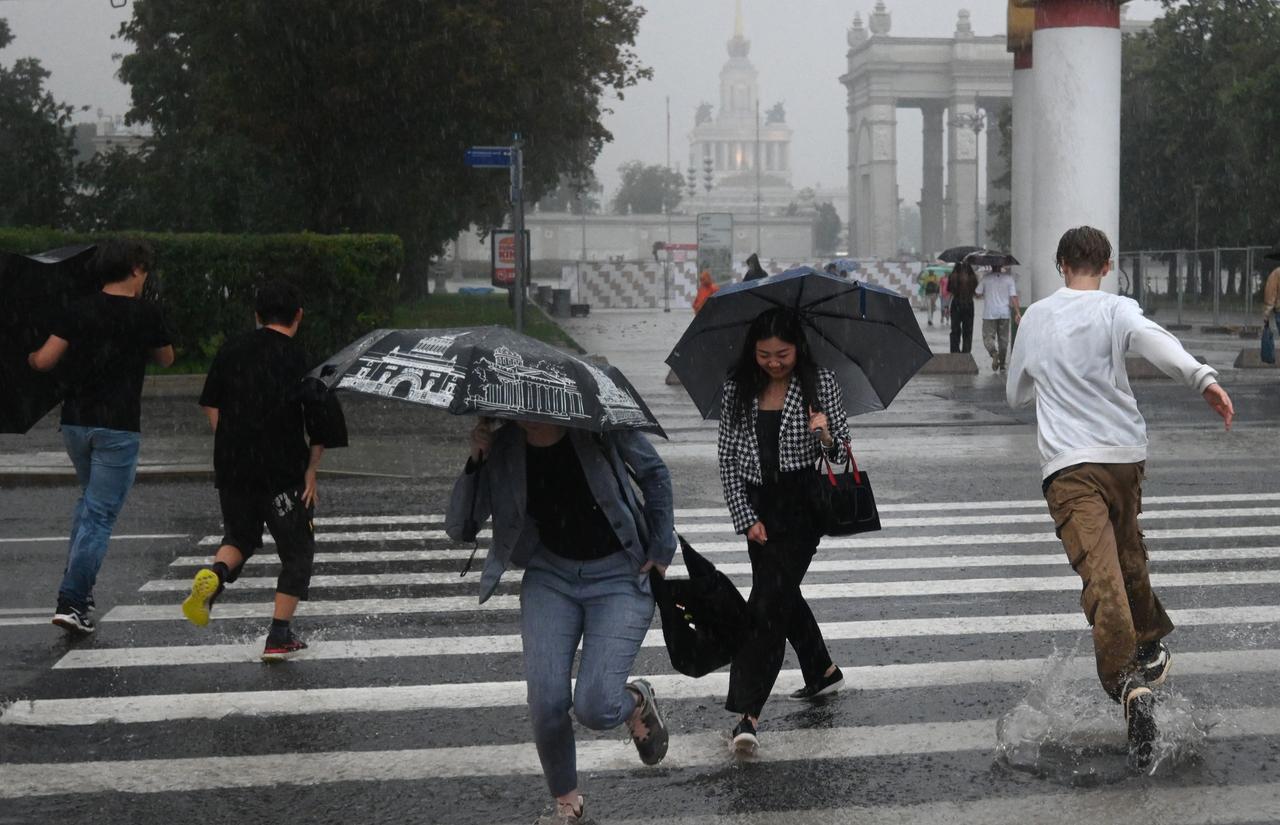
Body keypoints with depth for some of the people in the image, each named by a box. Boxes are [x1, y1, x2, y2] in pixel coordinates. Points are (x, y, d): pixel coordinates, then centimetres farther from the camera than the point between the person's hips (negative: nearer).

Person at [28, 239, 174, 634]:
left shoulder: (79, 310, 0)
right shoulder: (147, 312, -6)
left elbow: (44, 360, -5)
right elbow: (166, 359, 10)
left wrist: (30, 357, 17)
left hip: (75, 422, 4)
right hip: (118, 428, -4)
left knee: (89, 499, 25)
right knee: (101, 513, 0)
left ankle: (79, 586, 19)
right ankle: (71, 601, -8)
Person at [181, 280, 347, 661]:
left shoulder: (231, 350, 5)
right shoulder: (299, 359, -7)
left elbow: (211, 407, 9)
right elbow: (323, 428, -11)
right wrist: (311, 470, -1)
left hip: (231, 467, 4)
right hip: (284, 470, -4)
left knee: (240, 536, 24)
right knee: (297, 551, 11)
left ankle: (213, 575, -9)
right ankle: (279, 637, 6)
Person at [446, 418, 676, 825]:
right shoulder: (502, 448, -7)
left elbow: (654, 473, 3)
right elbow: (459, 528, -7)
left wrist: (661, 547, 1)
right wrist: (475, 462, -18)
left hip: (620, 576, -3)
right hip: (550, 574, 3)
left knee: (595, 706, -16)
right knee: (547, 702, -11)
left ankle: (637, 702, 22)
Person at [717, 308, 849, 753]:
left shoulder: (820, 383, -3)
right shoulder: (736, 391, 2)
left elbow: (843, 452, 2)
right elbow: (727, 459, 5)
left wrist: (827, 435, -22)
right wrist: (746, 518, -2)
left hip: (803, 505, -5)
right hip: (758, 506, 5)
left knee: (767, 603, -14)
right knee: (781, 595, 17)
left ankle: (748, 712, -17)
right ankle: (823, 671, 41)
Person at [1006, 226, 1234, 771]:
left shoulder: (1035, 317, 13)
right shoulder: (1116, 310, 2)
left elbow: (1015, 394, 26)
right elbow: (1153, 340, -22)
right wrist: (1202, 377, -36)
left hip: (1066, 463, -1)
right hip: (1124, 453, 1)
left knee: (1101, 573, -16)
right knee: (1129, 553, 24)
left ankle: (1130, 684, -32)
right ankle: (1150, 648, 40)